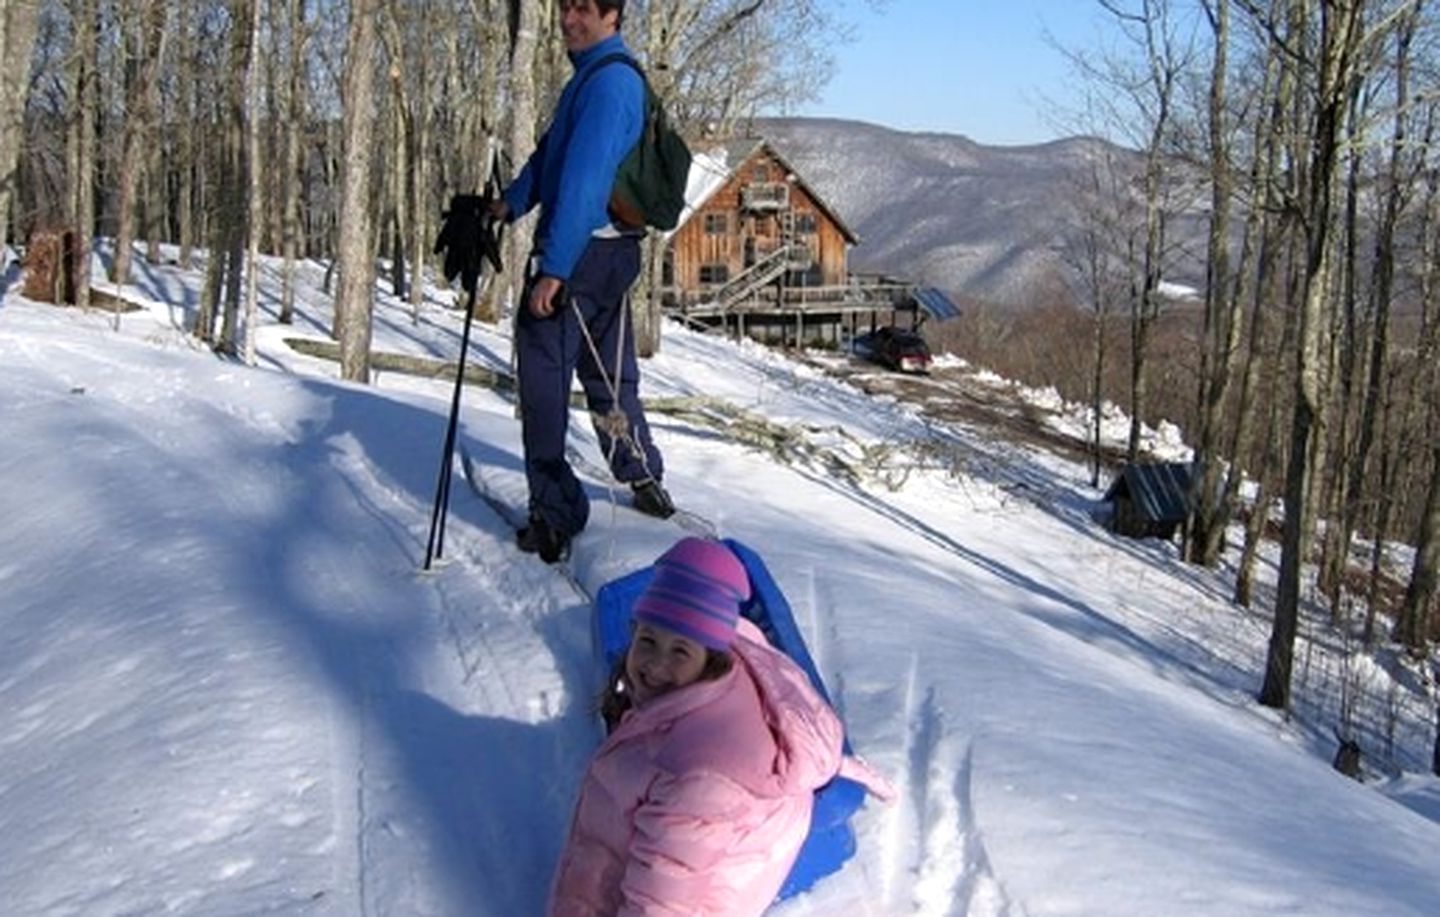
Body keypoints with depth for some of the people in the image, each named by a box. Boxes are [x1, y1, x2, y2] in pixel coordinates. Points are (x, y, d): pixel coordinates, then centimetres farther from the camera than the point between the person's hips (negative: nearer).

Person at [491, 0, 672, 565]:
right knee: (609, 372, 22)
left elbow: (582, 179, -24)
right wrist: (511, 203, 8)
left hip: (580, 251, -10)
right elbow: (553, 149, 20)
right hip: (615, 248, 10)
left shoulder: (607, 82, -17)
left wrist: (552, 269, -27)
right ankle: (643, 478, 34)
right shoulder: (593, 74, 16)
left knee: (543, 380, -5)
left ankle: (554, 517, -2)